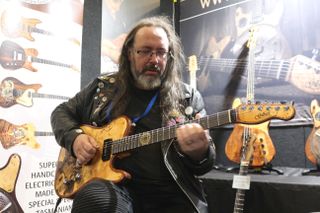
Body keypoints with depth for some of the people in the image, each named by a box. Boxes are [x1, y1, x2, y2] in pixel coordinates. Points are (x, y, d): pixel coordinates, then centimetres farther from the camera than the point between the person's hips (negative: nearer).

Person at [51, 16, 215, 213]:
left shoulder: (189, 98, 5)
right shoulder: (104, 86, 10)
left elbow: (207, 161, 4)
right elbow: (62, 112, 20)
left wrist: (199, 152, -21)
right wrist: (75, 137, -1)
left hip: (169, 193, 1)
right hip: (113, 184, 0)